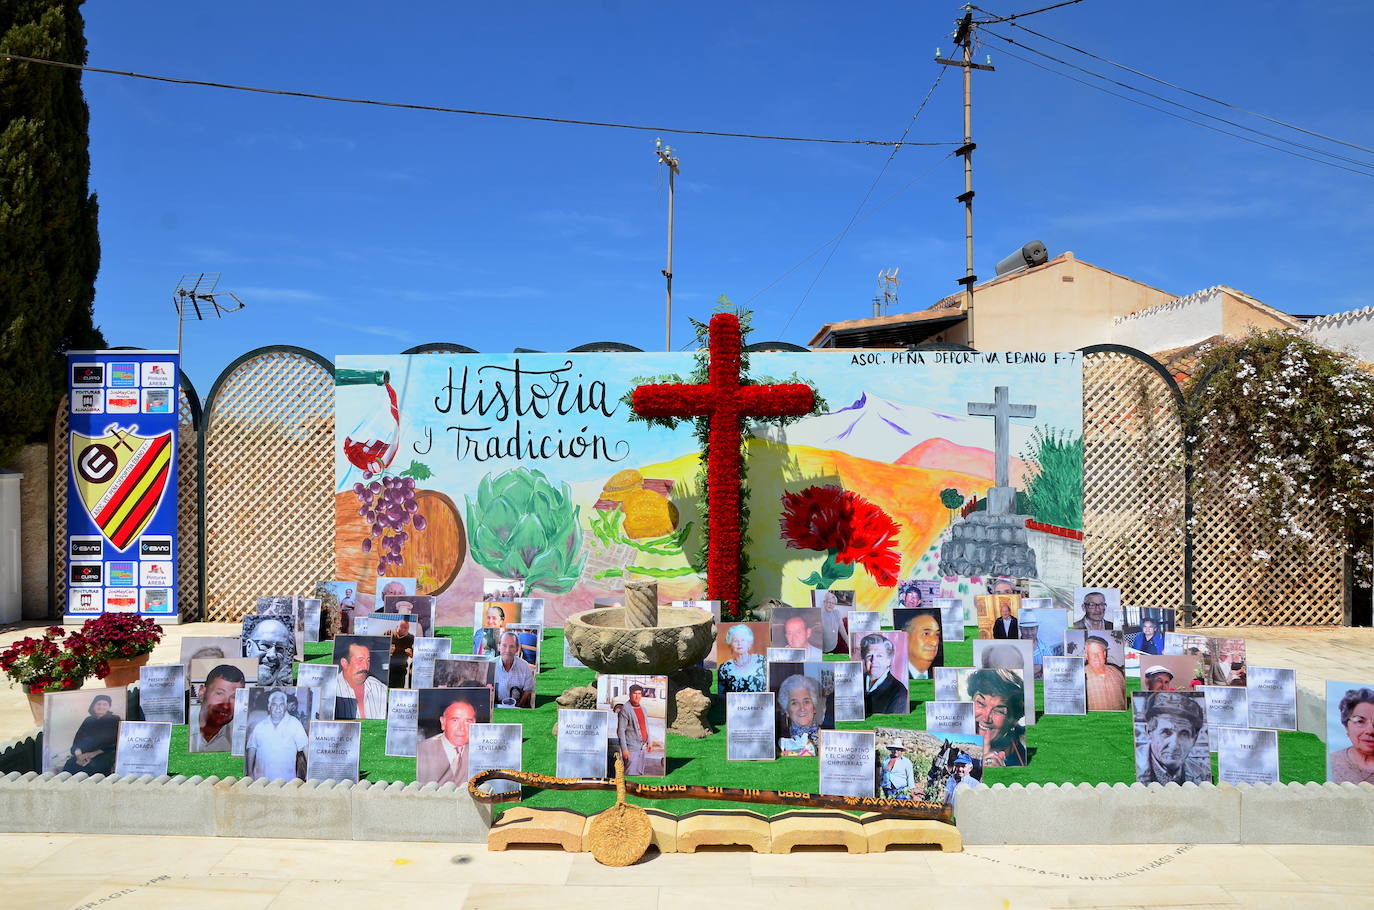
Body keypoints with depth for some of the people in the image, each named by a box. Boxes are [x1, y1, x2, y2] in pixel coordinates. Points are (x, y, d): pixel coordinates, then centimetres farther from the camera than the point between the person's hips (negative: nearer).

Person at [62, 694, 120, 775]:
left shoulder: (115, 720, 10)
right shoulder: (88, 720, 22)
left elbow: (112, 741, -2)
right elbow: (78, 739, 12)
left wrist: (95, 753, -15)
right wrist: (78, 753, -10)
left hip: (103, 756, -4)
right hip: (84, 755, 4)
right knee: (70, 764, -29)